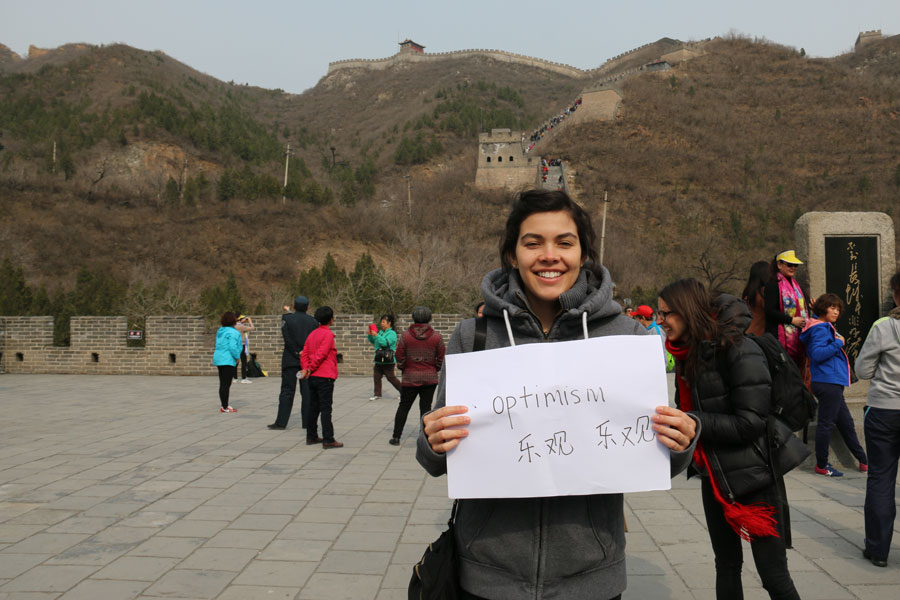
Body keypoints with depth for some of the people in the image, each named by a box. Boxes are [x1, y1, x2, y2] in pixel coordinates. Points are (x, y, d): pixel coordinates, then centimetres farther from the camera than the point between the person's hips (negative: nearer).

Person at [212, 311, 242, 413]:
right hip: (228, 360, -9)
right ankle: (225, 407, -2)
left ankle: (225, 405, 23)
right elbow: (233, 347, -24)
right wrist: (237, 357, -10)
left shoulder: (220, 331, 13)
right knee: (226, 384, -5)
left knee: (223, 383, 14)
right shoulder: (233, 332, -15)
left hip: (219, 358, 9)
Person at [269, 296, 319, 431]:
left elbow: (288, 339, -11)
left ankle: (281, 422, 2)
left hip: (291, 360, -1)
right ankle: (307, 422, 7)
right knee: (307, 392, 5)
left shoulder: (287, 318, -3)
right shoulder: (313, 322, 3)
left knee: (287, 391, 2)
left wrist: (297, 353, -7)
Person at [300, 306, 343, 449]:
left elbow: (304, 354, 8)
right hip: (325, 377, -8)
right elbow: (321, 354, -17)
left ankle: (311, 437, 21)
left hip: (313, 377, 8)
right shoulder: (328, 334, -11)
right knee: (326, 409, -7)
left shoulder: (312, 334, 15)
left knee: (313, 407, 14)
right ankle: (328, 440, -6)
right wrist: (310, 370, -8)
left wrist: (306, 368, -4)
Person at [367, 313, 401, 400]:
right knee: (376, 377, 5)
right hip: (379, 360, 8)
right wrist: (370, 335, 1)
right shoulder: (380, 332, 11)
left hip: (388, 360, -8)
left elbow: (386, 342, -27)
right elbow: (373, 341, 20)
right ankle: (377, 394, 12)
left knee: (391, 378, -1)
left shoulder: (392, 333, -11)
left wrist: (376, 336, -34)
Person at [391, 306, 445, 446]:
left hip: (410, 377, 0)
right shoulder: (436, 337, -4)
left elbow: (400, 358, -4)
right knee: (425, 407, 8)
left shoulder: (405, 335, -7)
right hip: (430, 378, 0)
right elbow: (441, 359, 0)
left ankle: (396, 437, 16)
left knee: (403, 407, 11)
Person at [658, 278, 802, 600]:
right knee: (726, 565, 19)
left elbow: (751, 423, -24)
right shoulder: (686, 353, 5)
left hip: (751, 478, -8)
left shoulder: (737, 351, -20)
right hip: (713, 477, 8)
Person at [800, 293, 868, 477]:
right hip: (828, 383, -11)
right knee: (826, 423, -2)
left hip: (833, 384, 11)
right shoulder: (820, 329, -14)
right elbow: (818, 354, -25)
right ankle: (821, 465, 7)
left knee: (846, 422, 17)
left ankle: (864, 461, 27)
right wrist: (838, 343, -18)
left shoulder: (826, 327, 18)